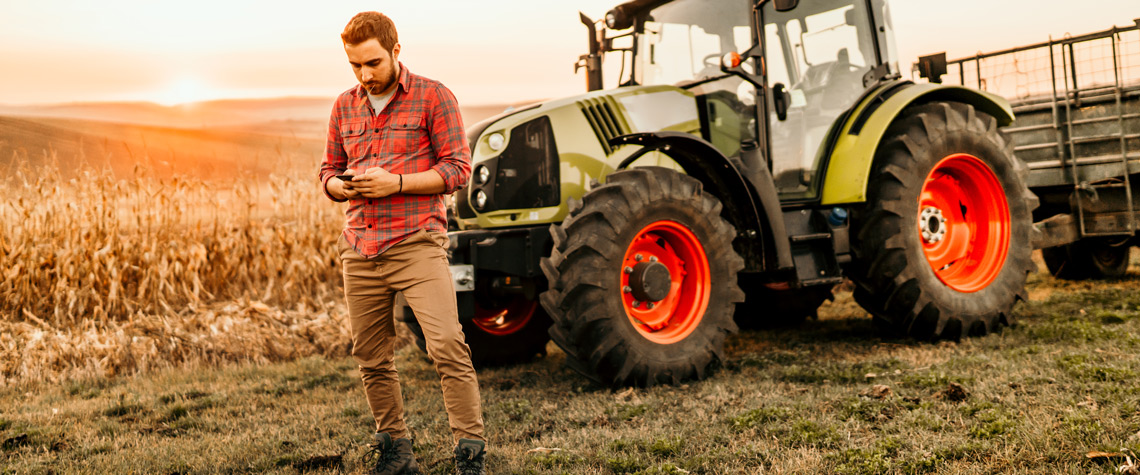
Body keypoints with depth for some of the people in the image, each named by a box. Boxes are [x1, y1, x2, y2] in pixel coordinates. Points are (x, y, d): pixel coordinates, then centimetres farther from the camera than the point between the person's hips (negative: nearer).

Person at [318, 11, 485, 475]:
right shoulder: (345, 106, 14)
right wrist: (340, 186, -3)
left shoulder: (433, 97, -1)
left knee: (447, 345, -15)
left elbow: (457, 169, -5)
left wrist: (397, 183, -16)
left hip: (417, 244, -5)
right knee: (371, 359, 10)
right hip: (360, 250, 5)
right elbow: (329, 170, 21)